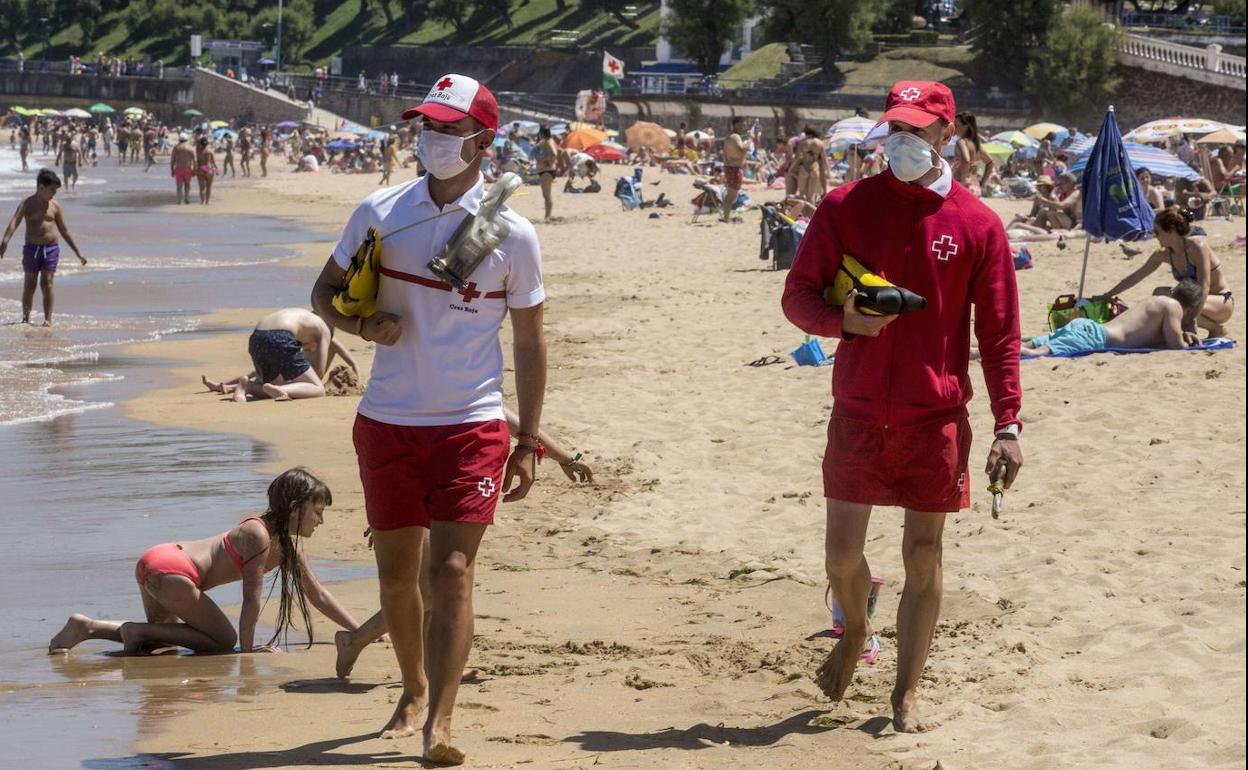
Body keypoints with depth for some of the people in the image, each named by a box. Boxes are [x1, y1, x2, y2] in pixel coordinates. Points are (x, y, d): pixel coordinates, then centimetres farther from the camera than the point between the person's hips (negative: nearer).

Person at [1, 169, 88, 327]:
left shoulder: (55, 207, 5)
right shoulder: (27, 204, -2)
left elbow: (64, 231, 11)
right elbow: (14, 222, -17)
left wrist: (78, 253, 12)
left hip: (51, 248, 1)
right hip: (32, 248, -1)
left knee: (47, 284, -8)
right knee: (29, 285, 6)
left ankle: (48, 319, -8)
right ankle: (25, 318, 19)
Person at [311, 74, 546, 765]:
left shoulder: (511, 234, -3)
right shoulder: (379, 213, 1)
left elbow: (528, 340, 4)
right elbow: (325, 292, 12)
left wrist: (528, 442, 1)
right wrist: (363, 323, -12)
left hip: (472, 424, -3)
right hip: (386, 422, 3)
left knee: (451, 570, -13)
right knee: (396, 570, 12)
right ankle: (413, 689, 34)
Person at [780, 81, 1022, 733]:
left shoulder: (976, 225, -1)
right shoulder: (845, 207, 0)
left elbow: (999, 332, 1)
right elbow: (797, 296, 4)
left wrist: (1007, 424, -5)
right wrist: (843, 321, -18)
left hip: (937, 417, -1)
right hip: (858, 412, 1)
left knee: (923, 556, 3)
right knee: (842, 552, 3)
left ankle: (906, 695, 13)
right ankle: (854, 634, 35)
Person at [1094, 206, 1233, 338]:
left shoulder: (1197, 247, -24)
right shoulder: (1163, 254, -2)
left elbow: (1204, 287, -32)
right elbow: (1135, 277, 8)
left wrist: (1192, 321, -41)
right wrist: (1105, 296, 8)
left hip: (1224, 302, -6)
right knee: (1159, 293, -14)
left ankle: (1218, 329, -8)